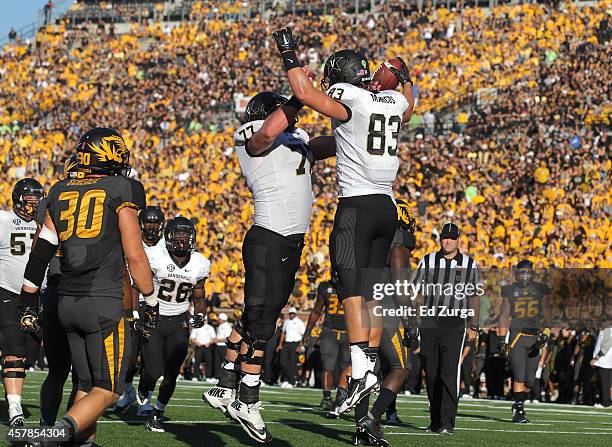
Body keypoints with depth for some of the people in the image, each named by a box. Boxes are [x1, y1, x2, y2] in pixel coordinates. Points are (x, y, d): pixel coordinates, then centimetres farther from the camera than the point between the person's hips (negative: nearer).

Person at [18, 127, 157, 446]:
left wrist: (29, 305, 18)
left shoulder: (60, 193, 12)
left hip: (67, 302, 6)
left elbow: (40, 255, 11)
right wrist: (151, 303, 5)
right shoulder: (121, 192, -5)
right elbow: (134, 256, -7)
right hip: (104, 303, -6)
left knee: (87, 384, 18)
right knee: (107, 391, -3)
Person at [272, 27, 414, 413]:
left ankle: (361, 372, -24)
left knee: (353, 290, -12)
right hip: (388, 207, 8)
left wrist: (290, 54, -3)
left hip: (357, 206, -8)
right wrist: (406, 80, 54)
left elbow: (305, 93, -18)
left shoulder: (348, 101, -9)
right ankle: (371, 364, 15)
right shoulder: (394, 102, 13)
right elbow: (407, 109, 37)